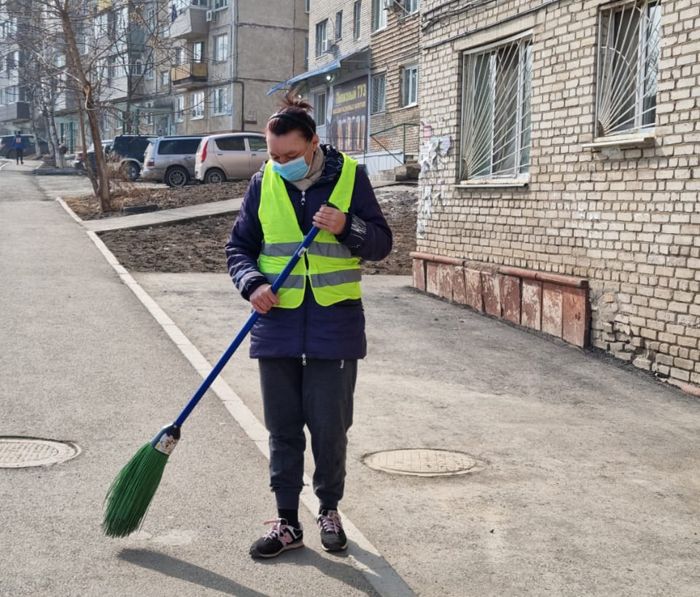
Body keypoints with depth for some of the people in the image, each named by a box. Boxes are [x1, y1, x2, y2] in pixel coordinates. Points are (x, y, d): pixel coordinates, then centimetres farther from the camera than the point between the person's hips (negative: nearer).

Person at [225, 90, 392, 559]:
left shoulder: (349, 176, -2)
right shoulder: (263, 183, 3)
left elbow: (381, 244, 0)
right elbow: (240, 246, 9)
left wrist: (347, 227, -19)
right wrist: (252, 283, -10)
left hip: (335, 324, -2)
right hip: (278, 324, 2)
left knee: (330, 427, 6)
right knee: (283, 429, 8)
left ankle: (330, 511, 27)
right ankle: (287, 522, 20)